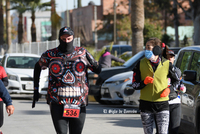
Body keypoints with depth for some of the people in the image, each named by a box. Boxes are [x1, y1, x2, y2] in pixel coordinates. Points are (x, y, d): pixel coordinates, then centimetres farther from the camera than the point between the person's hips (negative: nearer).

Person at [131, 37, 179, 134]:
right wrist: (144, 82, -17)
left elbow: (176, 81, 13)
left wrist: (169, 89, -6)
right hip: (146, 104, 2)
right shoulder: (141, 64, 1)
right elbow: (134, 85, 3)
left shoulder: (166, 64, -1)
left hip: (162, 104, -2)